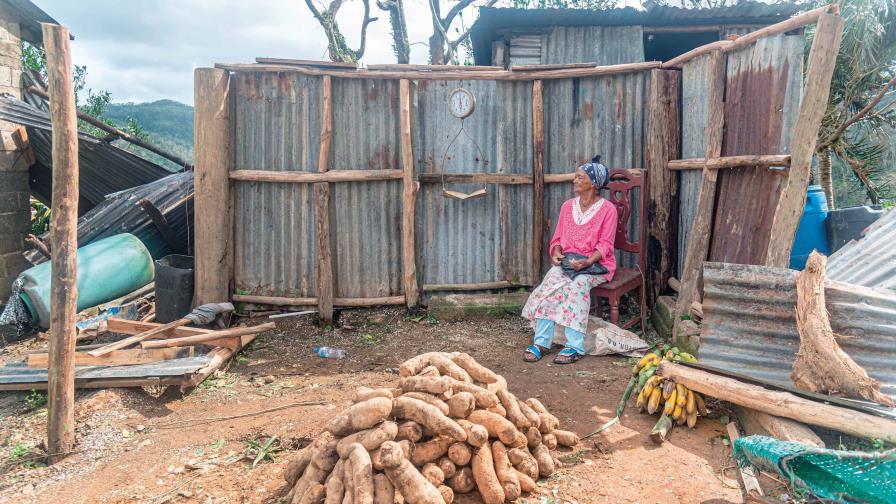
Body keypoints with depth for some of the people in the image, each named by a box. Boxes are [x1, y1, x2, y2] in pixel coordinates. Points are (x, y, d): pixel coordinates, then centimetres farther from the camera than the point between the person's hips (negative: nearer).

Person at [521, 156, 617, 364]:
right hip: (567, 261, 4)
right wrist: (557, 253, -8)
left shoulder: (607, 209, -3)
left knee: (578, 283, -35)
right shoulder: (567, 206, 12)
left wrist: (587, 262, -24)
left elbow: (605, 244, -8)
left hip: (596, 264, -4)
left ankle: (575, 346, -33)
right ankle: (542, 341, -26)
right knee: (550, 280, -27)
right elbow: (558, 238, 14)